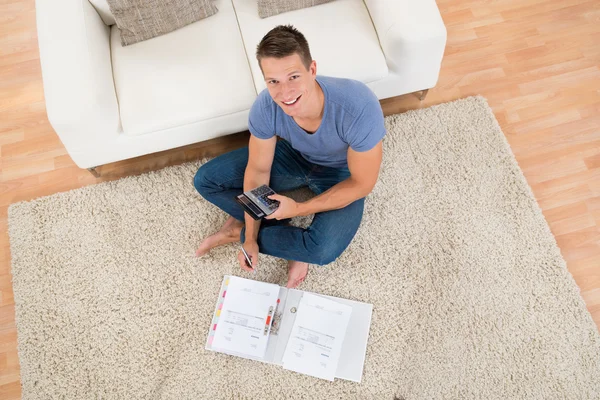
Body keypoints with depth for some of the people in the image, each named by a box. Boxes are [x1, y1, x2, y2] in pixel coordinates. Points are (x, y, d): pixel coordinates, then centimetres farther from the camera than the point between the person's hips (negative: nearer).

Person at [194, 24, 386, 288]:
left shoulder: (360, 108, -39)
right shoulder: (265, 107, -28)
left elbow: (362, 183, -25)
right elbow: (258, 170, -13)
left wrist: (299, 209, -30)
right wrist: (252, 239, -14)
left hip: (340, 173, -3)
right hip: (293, 156, 4)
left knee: (324, 250, -32)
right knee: (205, 179, -6)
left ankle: (238, 230, -4)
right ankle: (291, 240, -5)